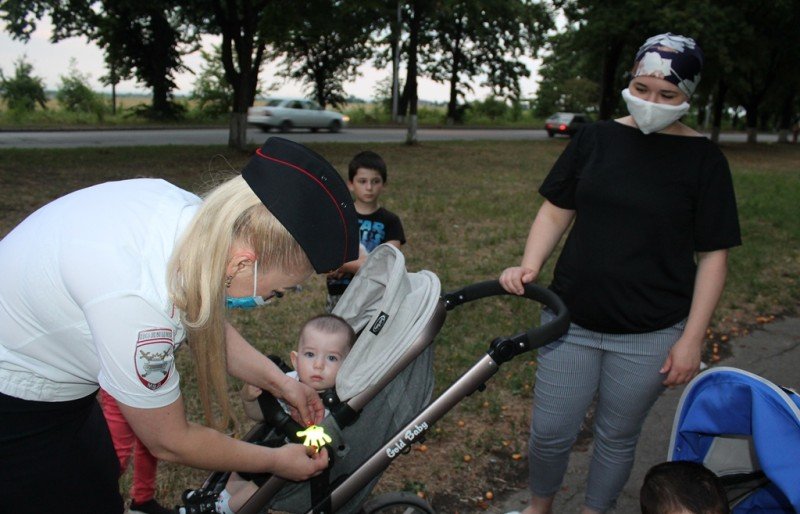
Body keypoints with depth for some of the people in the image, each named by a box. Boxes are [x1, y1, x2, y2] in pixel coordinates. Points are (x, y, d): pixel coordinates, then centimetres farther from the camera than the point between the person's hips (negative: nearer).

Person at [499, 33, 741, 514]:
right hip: (571, 319, 2)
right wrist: (530, 265, -12)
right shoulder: (596, 139, 2)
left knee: (618, 437, 14)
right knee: (550, 432, 8)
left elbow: (713, 256, -3)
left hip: (649, 335, -1)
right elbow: (557, 210, 5)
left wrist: (692, 338, -7)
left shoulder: (703, 159, -4)